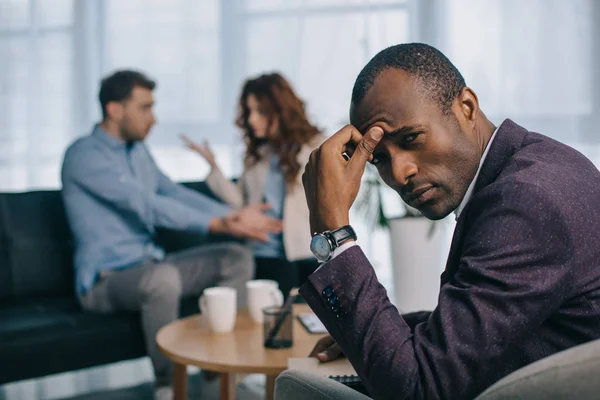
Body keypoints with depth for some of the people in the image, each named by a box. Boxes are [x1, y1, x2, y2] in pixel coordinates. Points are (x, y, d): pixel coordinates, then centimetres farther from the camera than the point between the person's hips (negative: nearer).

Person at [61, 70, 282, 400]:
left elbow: (175, 193, 10)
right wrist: (216, 224, -30)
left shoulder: (138, 151, 14)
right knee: (162, 278, -40)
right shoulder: (84, 156, -16)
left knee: (237, 258, 0)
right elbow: (146, 205, -25)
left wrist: (232, 215, -5)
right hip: (105, 280, -9)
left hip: (149, 263, 9)